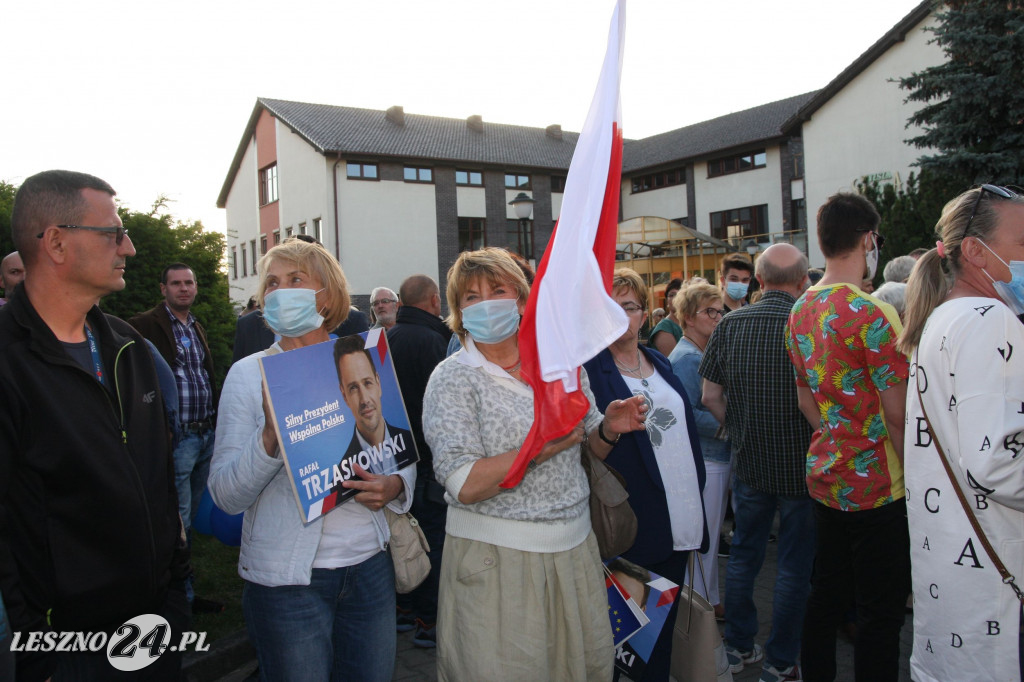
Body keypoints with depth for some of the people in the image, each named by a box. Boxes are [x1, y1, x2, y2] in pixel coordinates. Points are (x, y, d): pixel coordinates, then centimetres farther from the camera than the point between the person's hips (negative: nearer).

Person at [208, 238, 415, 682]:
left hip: (370, 566, 3)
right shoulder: (249, 373, -4)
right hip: (286, 577, -3)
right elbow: (226, 495, -9)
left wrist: (395, 485, -11)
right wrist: (270, 438, -26)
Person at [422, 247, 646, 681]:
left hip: (575, 546, 5)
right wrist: (541, 448, -25)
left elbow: (591, 448, 15)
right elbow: (464, 485, -19)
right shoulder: (453, 379, -9)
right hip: (497, 559, -4)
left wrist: (608, 429, -7)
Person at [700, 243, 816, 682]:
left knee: (743, 554, 18)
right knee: (794, 564, 10)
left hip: (748, 462, 4)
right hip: (801, 464, -3)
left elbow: (710, 395, -1)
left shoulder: (729, 324, -4)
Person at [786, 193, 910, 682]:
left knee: (826, 595, 18)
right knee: (881, 612, 5)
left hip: (824, 477, 8)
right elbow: (898, 414, -17)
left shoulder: (800, 311, 6)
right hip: (876, 486, -7)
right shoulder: (871, 314, -18)